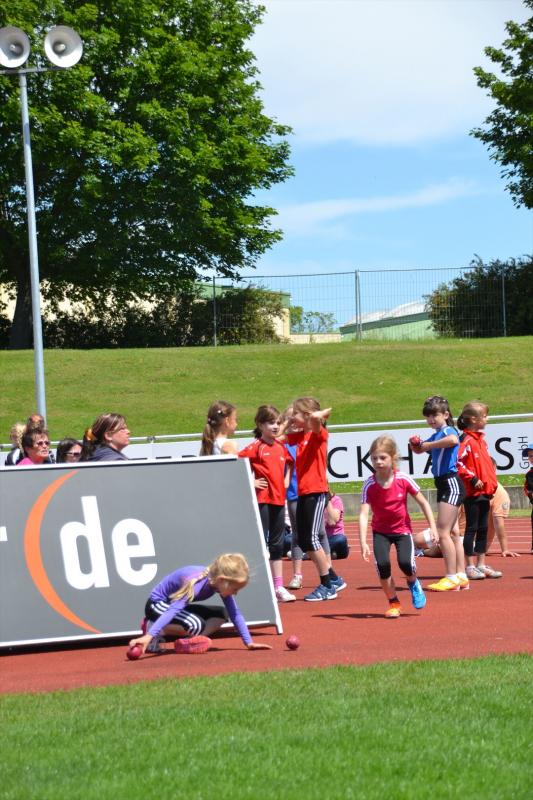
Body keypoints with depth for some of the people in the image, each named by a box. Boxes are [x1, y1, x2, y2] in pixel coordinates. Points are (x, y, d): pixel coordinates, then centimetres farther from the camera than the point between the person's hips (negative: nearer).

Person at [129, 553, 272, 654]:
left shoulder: (222, 583, -12)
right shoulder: (196, 583, -34)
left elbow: (235, 614, -3)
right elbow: (173, 610, -45)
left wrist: (249, 642, -7)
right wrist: (149, 636, -54)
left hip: (177, 602, 9)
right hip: (157, 604, -9)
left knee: (220, 615, -3)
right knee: (196, 626, -31)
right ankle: (155, 632, -16)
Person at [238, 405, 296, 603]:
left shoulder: (281, 447, 10)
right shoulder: (256, 447, -9)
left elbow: (289, 463, 30)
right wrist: (250, 482, -15)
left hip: (279, 499, 6)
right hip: (262, 499, -6)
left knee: (277, 544, 11)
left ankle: (279, 587, 17)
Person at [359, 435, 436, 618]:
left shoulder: (403, 480, -16)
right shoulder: (369, 485, -17)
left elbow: (423, 503, -5)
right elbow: (363, 514, -24)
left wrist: (433, 528, -8)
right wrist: (363, 543, -34)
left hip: (402, 529, -1)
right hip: (381, 531, 1)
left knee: (405, 562, -23)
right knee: (382, 564, -21)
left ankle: (414, 584, 15)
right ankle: (393, 603, 3)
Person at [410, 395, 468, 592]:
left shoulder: (448, 431, -12)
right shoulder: (436, 435, 15)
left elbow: (453, 440, -38)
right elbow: (418, 450, 28)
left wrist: (428, 445, -26)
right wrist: (415, 444, 4)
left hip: (452, 485, -11)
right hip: (444, 485, 11)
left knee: (443, 533, -12)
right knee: (451, 533, 14)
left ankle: (452, 578, -10)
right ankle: (461, 576, 19)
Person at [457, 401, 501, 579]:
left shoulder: (481, 439, 14)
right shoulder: (466, 440, -13)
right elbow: (458, 462, -23)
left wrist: (492, 484, 15)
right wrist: (472, 479, -20)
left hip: (485, 492, 9)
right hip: (473, 493, -9)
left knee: (483, 529, 12)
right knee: (472, 528, -3)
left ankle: (481, 564, 18)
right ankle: (470, 566, 1)